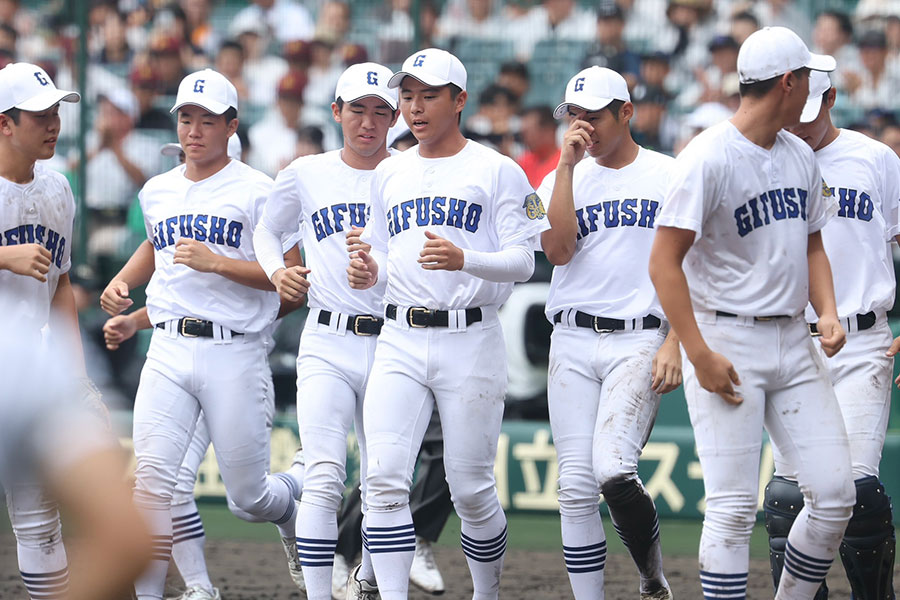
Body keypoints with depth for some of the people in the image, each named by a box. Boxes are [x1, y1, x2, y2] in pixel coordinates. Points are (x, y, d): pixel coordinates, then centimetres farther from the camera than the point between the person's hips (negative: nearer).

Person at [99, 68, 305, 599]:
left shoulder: (257, 192, -3)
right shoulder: (157, 192, 14)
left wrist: (215, 262, -19)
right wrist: (122, 280, 17)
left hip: (234, 355, -4)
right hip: (168, 353, 4)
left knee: (248, 494, 4)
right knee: (152, 477, -13)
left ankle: (294, 505, 40)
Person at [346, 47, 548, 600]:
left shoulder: (497, 171, 1)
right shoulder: (390, 174, 17)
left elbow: (523, 263, -6)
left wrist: (465, 260, -25)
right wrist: (368, 272, 1)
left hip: (469, 341, -4)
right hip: (400, 341, 4)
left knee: (472, 489, 0)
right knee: (385, 480, -12)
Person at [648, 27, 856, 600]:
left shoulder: (801, 156, 11)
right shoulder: (707, 159, -12)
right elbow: (665, 261, -14)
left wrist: (827, 312, 2)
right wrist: (700, 355, -19)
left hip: (793, 341, 7)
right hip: (727, 342, -7)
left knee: (835, 496, 0)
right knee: (734, 508, -8)